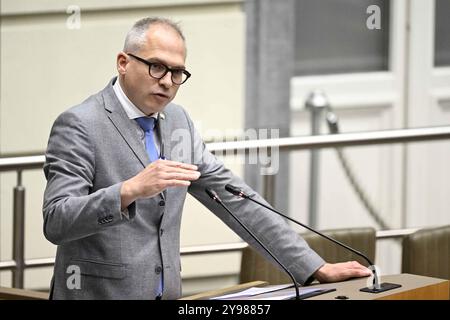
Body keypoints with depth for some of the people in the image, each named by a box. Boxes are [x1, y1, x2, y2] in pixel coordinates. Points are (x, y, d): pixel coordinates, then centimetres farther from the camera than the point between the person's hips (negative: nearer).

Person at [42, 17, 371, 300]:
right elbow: (57, 222, -19)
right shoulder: (79, 125, -10)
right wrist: (130, 190, -33)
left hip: (166, 294, 6)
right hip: (100, 293, -6)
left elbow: (232, 197, 10)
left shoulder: (177, 121, 10)